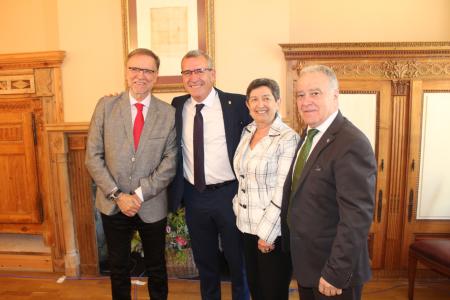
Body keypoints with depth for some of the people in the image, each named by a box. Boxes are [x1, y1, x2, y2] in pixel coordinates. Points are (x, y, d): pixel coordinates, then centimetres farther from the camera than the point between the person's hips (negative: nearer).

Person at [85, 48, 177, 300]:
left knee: (156, 269, 18)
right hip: (112, 204, 1)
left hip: (152, 206, 0)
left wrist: (140, 195, -16)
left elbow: (170, 162, -8)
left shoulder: (169, 113, -5)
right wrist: (117, 195, -13)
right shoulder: (106, 106, -3)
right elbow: (93, 157, -5)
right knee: (118, 268, 19)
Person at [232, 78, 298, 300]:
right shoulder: (246, 132, 6)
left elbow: (283, 190, -18)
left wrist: (266, 233, -17)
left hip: (274, 231, -6)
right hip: (246, 226, 6)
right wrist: (238, 204, 6)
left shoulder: (288, 138, -15)